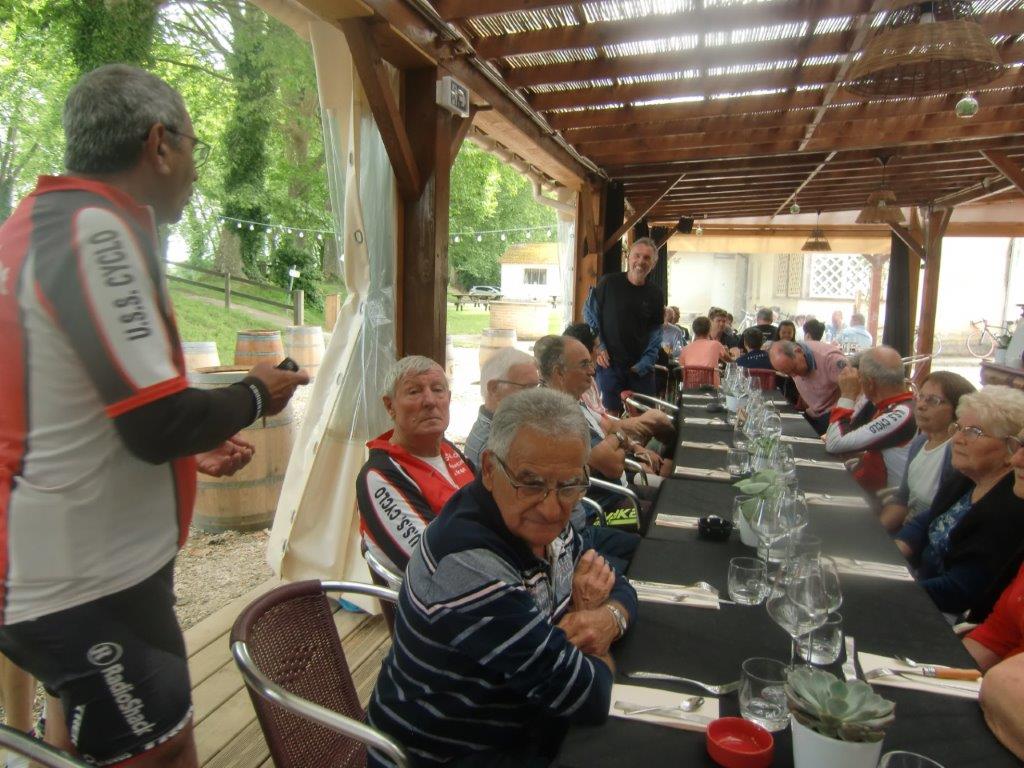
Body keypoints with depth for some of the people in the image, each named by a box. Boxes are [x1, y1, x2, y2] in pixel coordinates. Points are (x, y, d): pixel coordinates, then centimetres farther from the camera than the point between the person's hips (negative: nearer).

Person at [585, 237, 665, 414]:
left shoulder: (655, 294, 5)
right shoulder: (609, 283, -3)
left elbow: (655, 332, 9)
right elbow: (590, 314, 4)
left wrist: (645, 363, -3)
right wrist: (598, 347, -5)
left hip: (640, 368, 3)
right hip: (609, 362, -3)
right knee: (611, 414, -1)